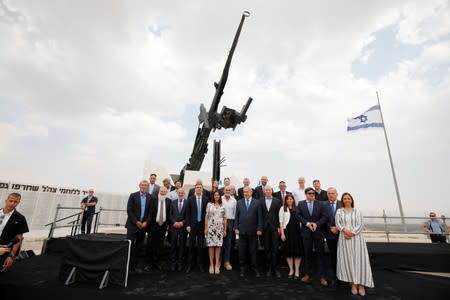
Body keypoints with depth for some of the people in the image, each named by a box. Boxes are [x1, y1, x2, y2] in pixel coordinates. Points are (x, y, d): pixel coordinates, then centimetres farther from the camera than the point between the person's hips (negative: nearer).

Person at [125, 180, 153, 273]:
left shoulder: (150, 197, 4)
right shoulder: (133, 195, -2)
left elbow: (151, 212, 4)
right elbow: (129, 210, -7)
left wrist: (146, 222, -8)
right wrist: (136, 222, -13)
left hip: (144, 225, 3)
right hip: (133, 224, -2)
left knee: (138, 247, 9)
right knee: (129, 245, -2)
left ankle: (134, 265, 19)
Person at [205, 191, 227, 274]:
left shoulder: (223, 206, 7)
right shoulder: (209, 204, 4)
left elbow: (225, 218, 9)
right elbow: (206, 216, 4)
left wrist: (225, 230, 6)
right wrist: (206, 228, -2)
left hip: (220, 228, 1)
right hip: (211, 227, -1)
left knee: (218, 246, 0)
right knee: (211, 246, 0)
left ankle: (217, 265, 10)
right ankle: (211, 265, 10)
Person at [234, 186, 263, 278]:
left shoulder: (257, 203, 0)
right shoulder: (239, 202, 5)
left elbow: (260, 217, -2)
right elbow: (237, 216, 5)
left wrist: (259, 229, -6)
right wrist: (236, 228, 0)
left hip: (253, 231, -1)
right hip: (242, 230, 2)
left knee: (253, 250, 7)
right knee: (242, 250, 8)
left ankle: (254, 268, 22)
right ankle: (242, 268, 22)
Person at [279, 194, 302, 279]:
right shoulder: (283, 208, 3)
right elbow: (281, 222, 1)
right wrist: (282, 233, -5)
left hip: (297, 231, 1)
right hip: (287, 231, -1)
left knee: (298, 251, 2)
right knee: (289, 251, 4)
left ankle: (297, 271, 15)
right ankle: (291, 270, 19)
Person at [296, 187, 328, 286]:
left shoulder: (320, 204, 2)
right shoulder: (300, 204, 3)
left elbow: (325, 217, -4)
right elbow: (298, 216, -4)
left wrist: (316, 224, -16)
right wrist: (307, 223, -15)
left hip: (318, 232, 0)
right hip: (306, 232, 1)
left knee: (320, 254, 5)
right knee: (307, 254, 10)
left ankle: (322, 276, 15)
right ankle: (308, 274, 21)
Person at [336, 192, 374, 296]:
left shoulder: (357, 211, 7)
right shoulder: (339, 211, 8)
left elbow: (360, 225, -2)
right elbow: (337, 224, -1)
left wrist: (352, 233, -14)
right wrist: (345, 230, -18)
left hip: (356, 237, 0)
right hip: (344, 238, 0)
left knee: (359, 259, -3)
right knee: (348, 260, -1)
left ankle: (361, 284, 5)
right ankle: (353, 283, 8)